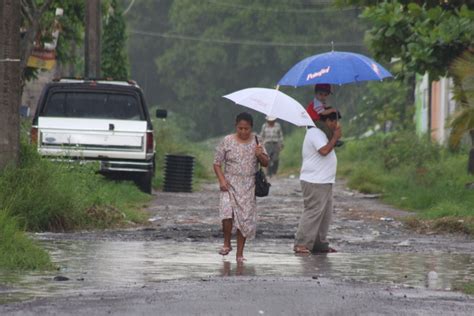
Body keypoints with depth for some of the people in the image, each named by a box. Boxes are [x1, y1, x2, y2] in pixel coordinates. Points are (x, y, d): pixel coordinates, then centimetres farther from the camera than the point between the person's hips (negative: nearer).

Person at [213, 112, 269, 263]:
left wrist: (260, 155, -14)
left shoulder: (256, 141, 4)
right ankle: (227, 243, 2)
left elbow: (266, 163, 9)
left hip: (248, 187, 2)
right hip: (230, 184, -2)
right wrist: (221, 180, -13)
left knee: (245, 219, 1)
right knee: (227, 213, -22)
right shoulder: (227, 141, -2)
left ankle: (240, 253, 11)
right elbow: (217, 163, 1)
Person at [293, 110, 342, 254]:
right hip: (314, 183, -11)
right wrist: (335, 137, -13)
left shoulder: (320, 133, 20)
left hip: (324, 182, 11)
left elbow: (328, 149, 21)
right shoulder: (315, 133, -14)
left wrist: (335, 137, 10)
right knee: (313, 213, -12)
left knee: (325, 214, 12)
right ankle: (301, 244, -12)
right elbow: (324, 150, -25)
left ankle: (320, 244, 18)